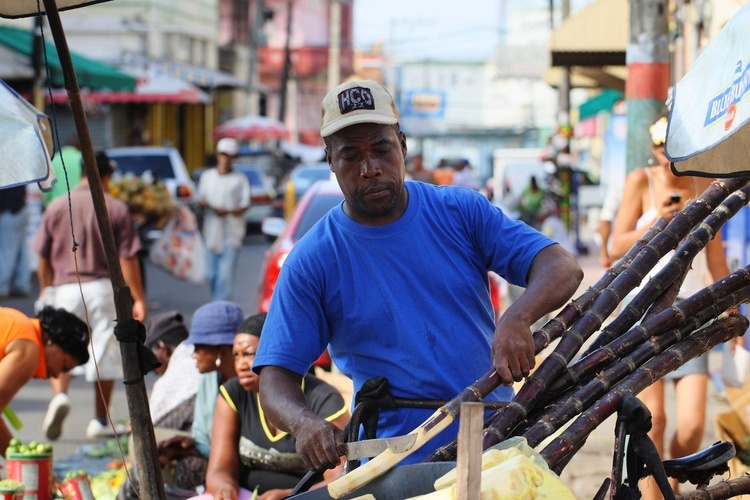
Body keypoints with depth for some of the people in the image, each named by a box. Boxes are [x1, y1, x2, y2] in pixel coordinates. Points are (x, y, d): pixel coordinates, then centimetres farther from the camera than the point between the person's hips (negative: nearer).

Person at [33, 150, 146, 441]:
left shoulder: (57, 208, 2)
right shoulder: (116, 209, -2)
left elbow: (43, 258, 7)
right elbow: (127, 259, -4)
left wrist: (45, 291, 22)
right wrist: (138, 299, 0)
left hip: (65, 288, 1)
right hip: (104, 287, 0)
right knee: (105, 356, 8)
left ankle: (59, 395, -22)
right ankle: (100, 422, 13)